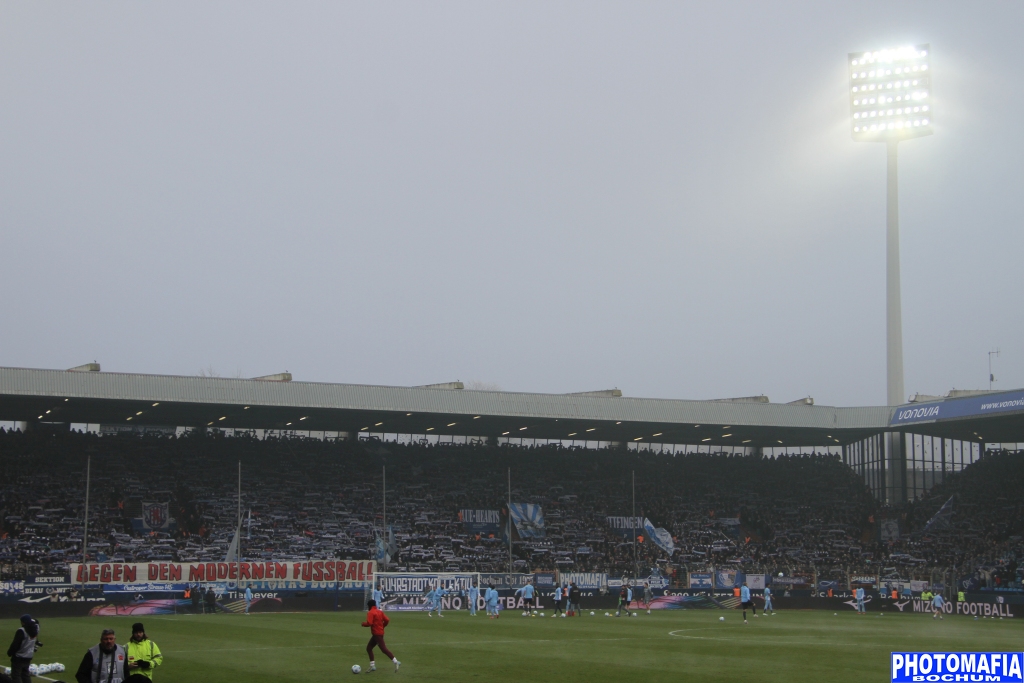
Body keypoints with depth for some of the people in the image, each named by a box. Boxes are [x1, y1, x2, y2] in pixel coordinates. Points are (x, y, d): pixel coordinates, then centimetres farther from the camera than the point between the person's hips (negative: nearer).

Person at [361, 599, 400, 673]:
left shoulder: (370, 613, -11)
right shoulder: (380, 612, 13)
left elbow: (369, 623, -21)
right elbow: (387, 620, 5)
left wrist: (363, 624, -2)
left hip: (377, 634, -9)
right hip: (380, 632, 9)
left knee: (383, 649, -13)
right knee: (369, 647, 15)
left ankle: (395, 662, -20)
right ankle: (372, 666, 15)